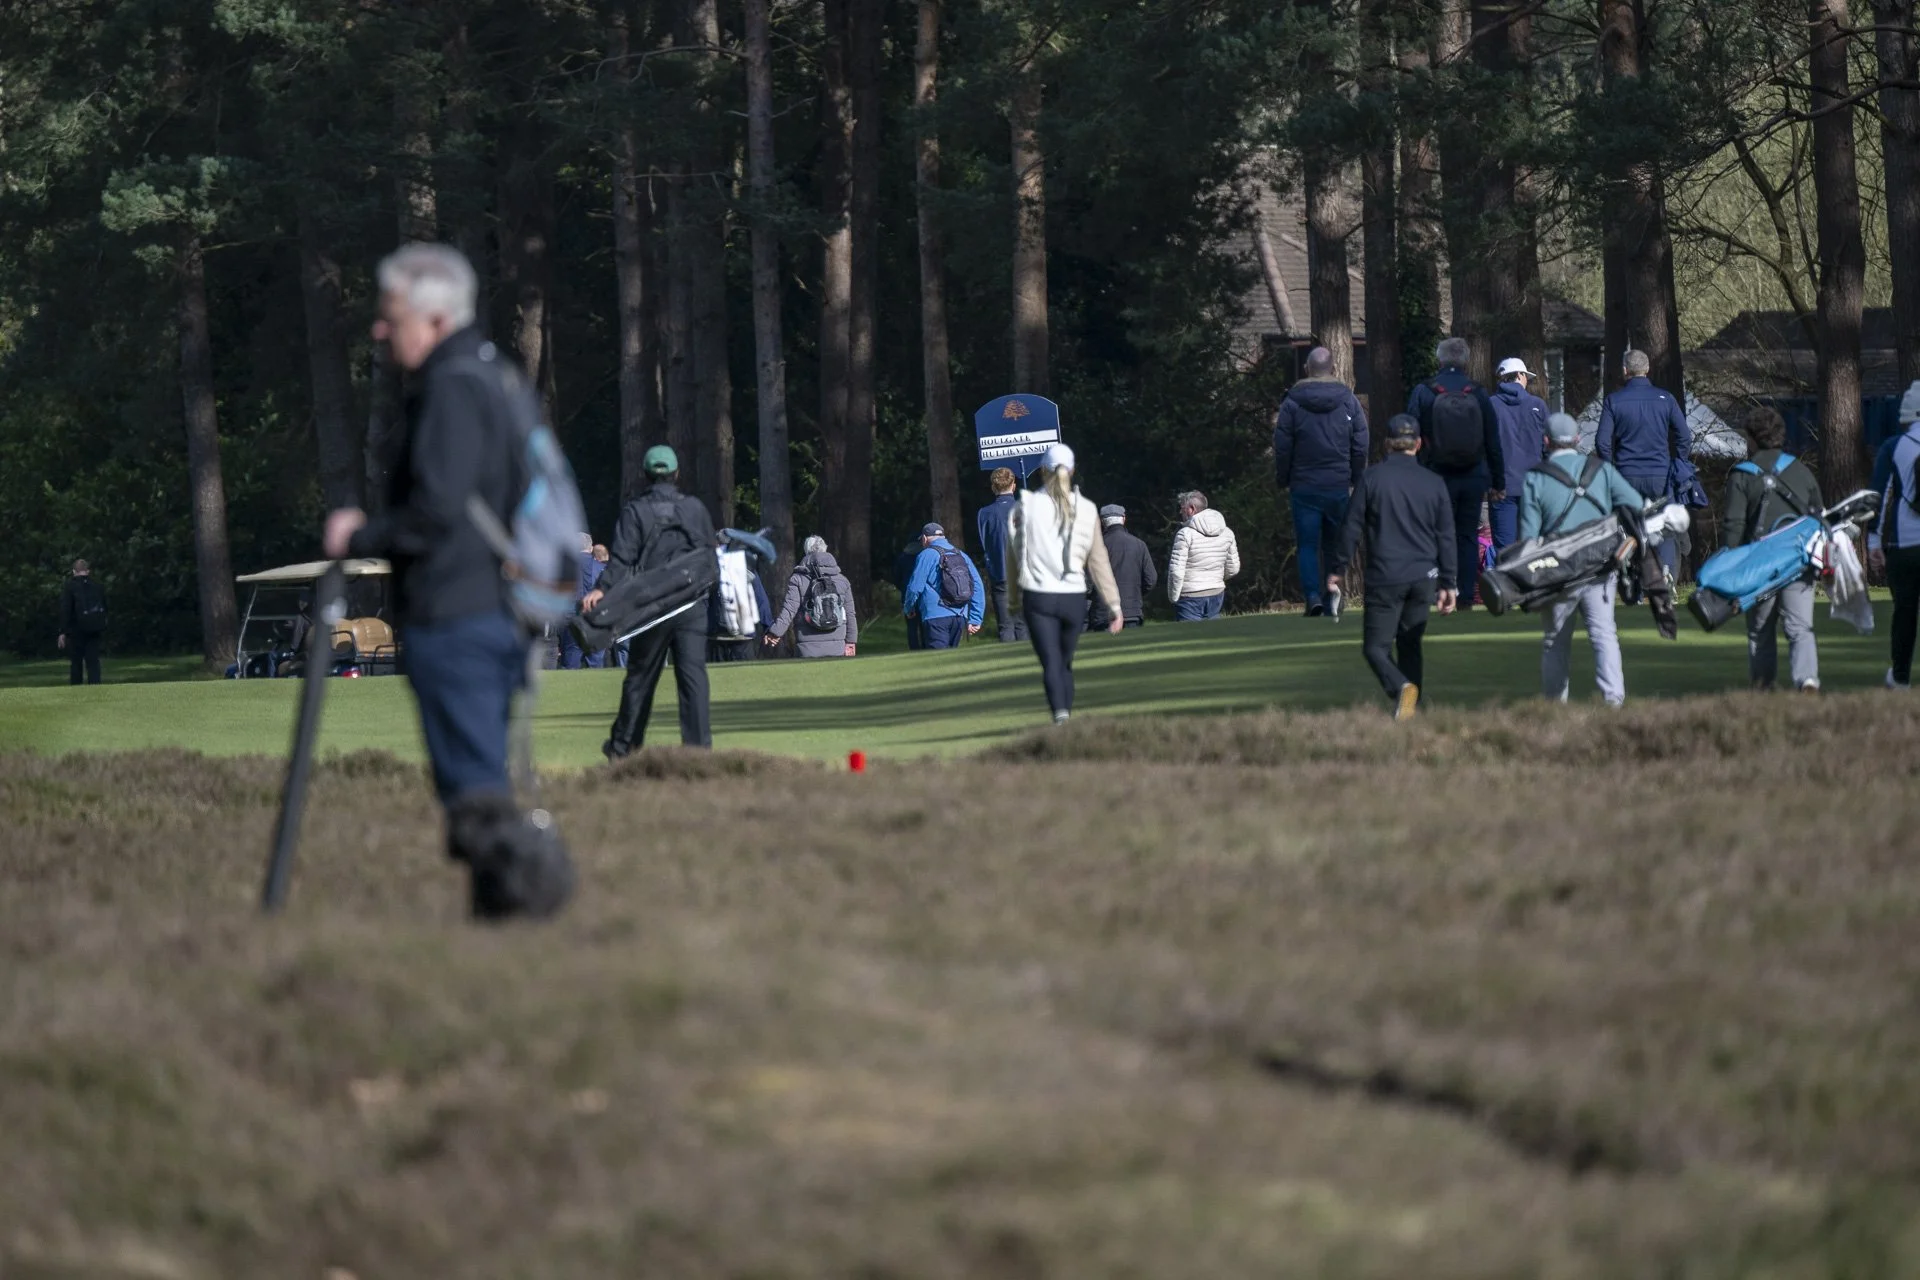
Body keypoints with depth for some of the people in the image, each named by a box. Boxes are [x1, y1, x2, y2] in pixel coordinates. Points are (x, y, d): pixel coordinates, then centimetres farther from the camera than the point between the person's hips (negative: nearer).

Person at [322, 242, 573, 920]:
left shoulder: (452, 389, -13)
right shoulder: (499, 377, 17)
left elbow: (437, 511, -22)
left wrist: (361, 537, -9)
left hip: (452, 616, -10)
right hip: (504, 611, 10)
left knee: (471, 782, -9)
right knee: (486, 775, 12)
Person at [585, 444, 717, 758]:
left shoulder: (634, 511, -1)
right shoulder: (695, 508, 6)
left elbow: (622, 557, -12)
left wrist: (602, 589, -18)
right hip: (692, 605, 1)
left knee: (640, 675, 9)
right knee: (693, 673, -2)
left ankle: (623, 746, 17)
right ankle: (699, 745, -11)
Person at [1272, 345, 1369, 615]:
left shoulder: (1292, 403, -4)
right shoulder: (1349, 401, 0)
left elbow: (1282, 448, -1)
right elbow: (1361, 446, 4)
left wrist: (1283, 483, 10)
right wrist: (1355, 481, 13)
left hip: (1304, 487, -2)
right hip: (1339, 487, 2)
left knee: (1307, 544, 1)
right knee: (1336, 542, 13)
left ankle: (1312, 595, -17)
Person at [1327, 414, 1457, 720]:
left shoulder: (1372, 478, -4)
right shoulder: (1434, 483, 6)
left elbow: (1351, 527, -2)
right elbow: (1447, 537, 8)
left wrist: (1338, 569, 9)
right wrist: (1448, 584, 14)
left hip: (1385, 579, -4)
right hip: (1423, 579, 4)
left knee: (1376, 646, 0)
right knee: (1410, 644, 16)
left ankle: (1401, 686, -27)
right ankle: (1412, 708, 11)